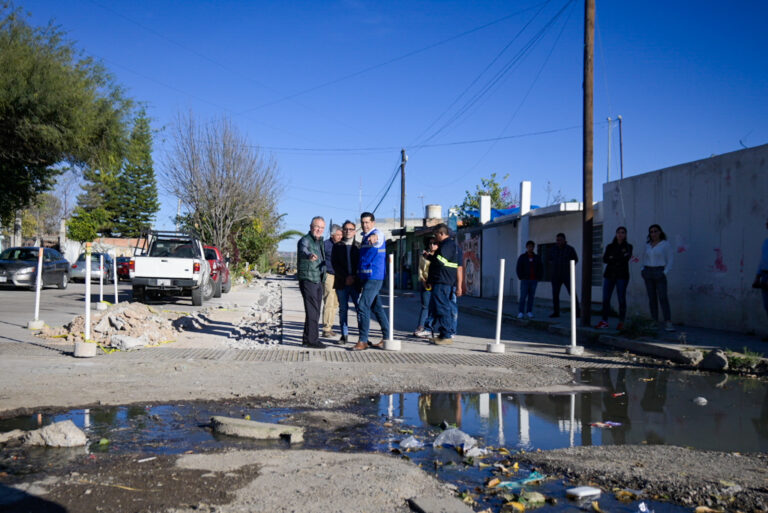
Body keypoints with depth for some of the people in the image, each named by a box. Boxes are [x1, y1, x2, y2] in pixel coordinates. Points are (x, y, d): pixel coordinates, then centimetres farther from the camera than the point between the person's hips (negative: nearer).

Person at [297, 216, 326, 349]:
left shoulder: (320, 241, 15)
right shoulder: (305, 240, -12)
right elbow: (303, 250, -37)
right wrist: (309, 255, -58)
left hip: (318, 281, 9)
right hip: (307, 280, -9)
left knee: (315, 311, 12)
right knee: (312, 310, -12)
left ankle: (307, 338, 20)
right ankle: (312, 340, -9)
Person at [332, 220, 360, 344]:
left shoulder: (359, 246, 10)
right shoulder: (337, 246, 10)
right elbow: (335, 264, 0)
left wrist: (354, 277, -9)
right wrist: (345, 277, -10)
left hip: (356, 283, -1)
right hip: (341, 283, 1)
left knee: (360, 308, -7)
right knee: (343, 309, 6)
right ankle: (344, 335, 13)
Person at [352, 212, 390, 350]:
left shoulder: (377, 233, -10)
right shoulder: (365, 237, 19)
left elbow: (378, 237, -36)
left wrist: (374, 237, -60)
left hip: (374, 277, -10)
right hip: (366, 277, 10)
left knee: (363, 306, -14)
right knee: (376, 307, 13)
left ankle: (363, 341, -10)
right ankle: (387, 338, 20)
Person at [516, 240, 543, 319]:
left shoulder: (537, 258, 9)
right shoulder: (522, 257, 1)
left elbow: (541, 268, 12)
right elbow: (519, 268, 0)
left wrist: (538, 277, 2)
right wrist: (521, 277, -8)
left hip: (534, 281, 3)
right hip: (525, 280, -3)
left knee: (531, 297, 4)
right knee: (523, 297, -7)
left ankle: (529, 312, 10)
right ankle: (520, 312, -5)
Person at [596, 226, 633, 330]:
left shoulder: (628, 247, 6)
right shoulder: (610, 246, 12)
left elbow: (626, 259, -11)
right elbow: (605, 259, -3)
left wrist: (612, 258, -14)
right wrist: (620, 258, -13)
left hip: (622, 276, -3)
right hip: (609, 275, 3)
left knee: (621, 299, -5)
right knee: (605, 299, -1)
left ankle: (621, 322, 4)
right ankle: (604, 321, 5)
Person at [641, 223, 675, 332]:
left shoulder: (666, 244, -2)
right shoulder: (648, 245, 12)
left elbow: (669, 261, -3)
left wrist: (665, 273, -14)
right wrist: (643, 270, 6)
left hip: (659, 273, -5)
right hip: (648, 273, 5)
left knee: (663, 297, -15)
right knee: (652, 298, 3)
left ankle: (668, 323, -19)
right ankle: (655, 322, 6)